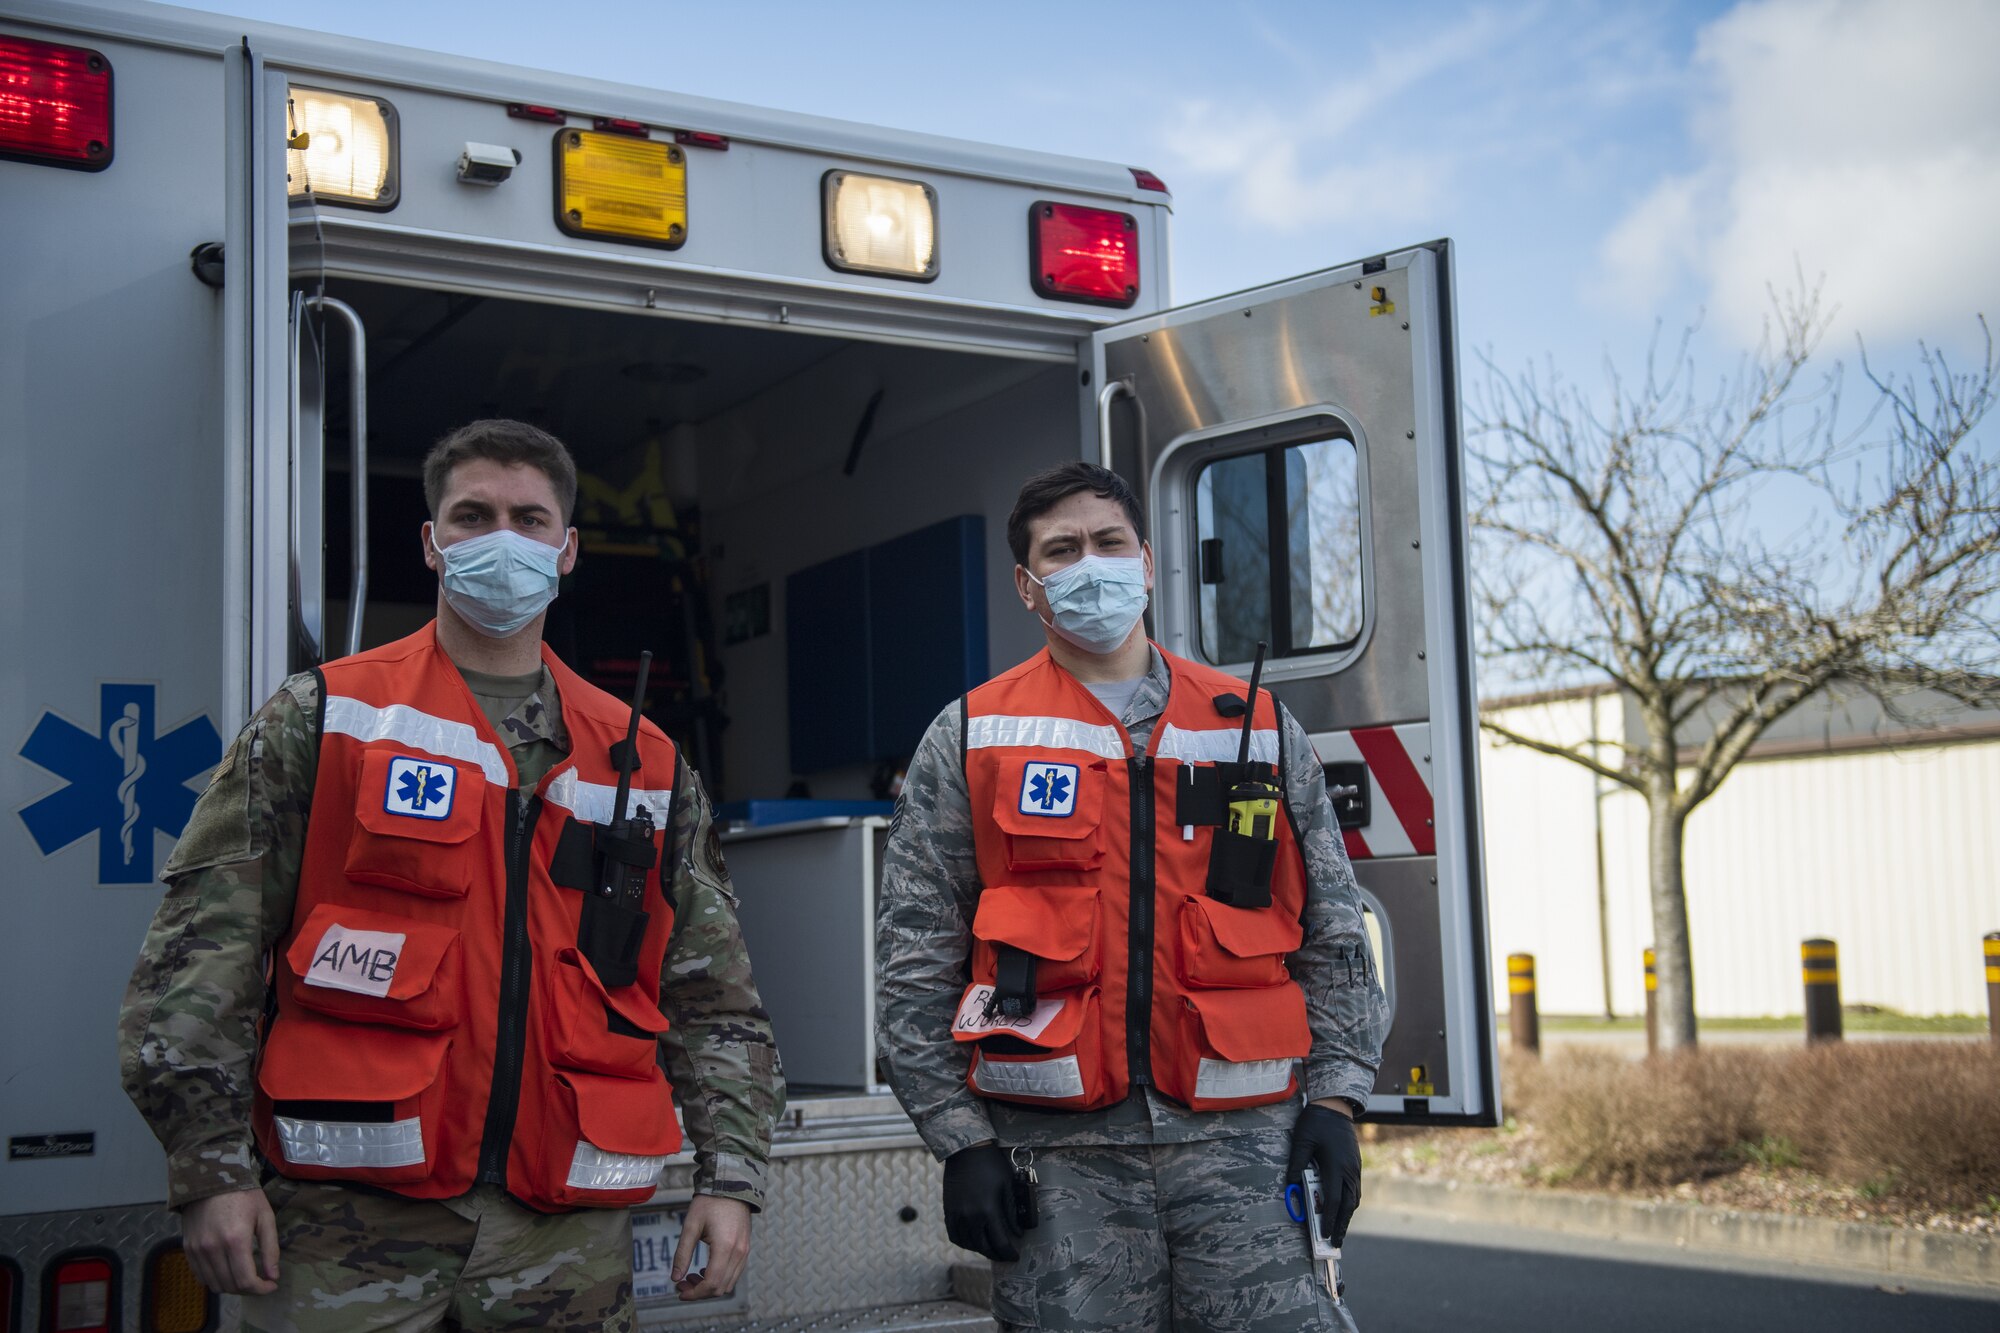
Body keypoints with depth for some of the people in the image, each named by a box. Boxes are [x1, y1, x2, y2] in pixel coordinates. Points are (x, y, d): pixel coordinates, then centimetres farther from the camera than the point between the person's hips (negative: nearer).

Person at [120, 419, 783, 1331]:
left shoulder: (646, 764, 13)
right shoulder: (323, 719, 4)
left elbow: (713, 998, 14)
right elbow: (201, 951, -1)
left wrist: (730, 1177, 4)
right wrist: (211, 1164, -8)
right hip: (352, 1220, -2)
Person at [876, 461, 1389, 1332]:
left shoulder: (1259, 729, 12)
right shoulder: (968, 740, 7)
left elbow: (1332, 937, 12)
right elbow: (915, 958, 4)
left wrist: (1333, 1099, 2)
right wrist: (960, 1139, -3)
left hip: (1240, 1137, 1)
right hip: (1056, 1156, -1)